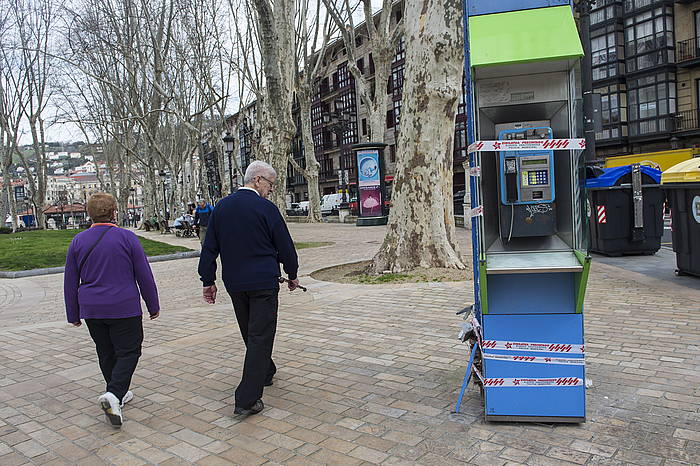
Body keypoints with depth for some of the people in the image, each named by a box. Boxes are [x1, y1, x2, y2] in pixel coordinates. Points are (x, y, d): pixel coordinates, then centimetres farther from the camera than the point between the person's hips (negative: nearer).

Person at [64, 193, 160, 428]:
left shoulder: (78, 241, 3)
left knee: (106, 353, 17)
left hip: (91, 310, 5)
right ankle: (113, 394, -15)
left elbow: (70, 282, 8)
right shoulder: (127, 238, -8)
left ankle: (118, 393, 29)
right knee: (128, 351, 2)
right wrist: (153, 306, 5)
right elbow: (144, 276, -5)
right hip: (124, 309, -4)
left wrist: (73, 314, 17)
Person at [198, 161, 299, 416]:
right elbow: (285, 246, -5)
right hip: (263, 282, -6)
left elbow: (209, 248, 8)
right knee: (260, 336, -2)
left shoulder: (221, 207, 6)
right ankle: (247, 399, -4)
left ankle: (265, 372, 43)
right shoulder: (266, 208, -11)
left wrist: (208, 280, 13)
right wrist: (292, 275, 10)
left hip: (234, 283, 7)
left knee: (250, 334, 21)